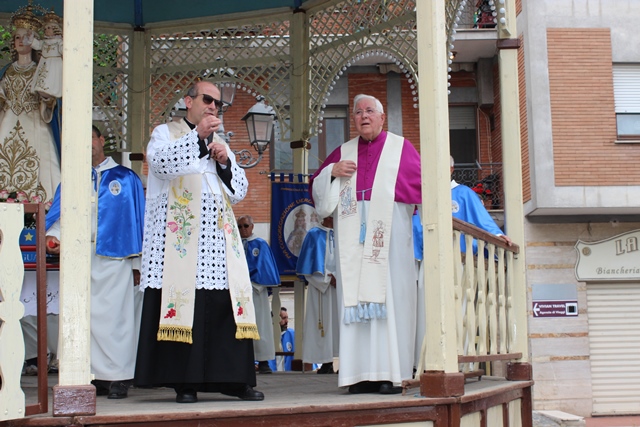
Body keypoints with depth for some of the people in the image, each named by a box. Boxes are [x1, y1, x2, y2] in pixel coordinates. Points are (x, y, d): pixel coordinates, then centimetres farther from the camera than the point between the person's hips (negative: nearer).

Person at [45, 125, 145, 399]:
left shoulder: (126, 178, 9)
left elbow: (138, 221, 7)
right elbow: (61, 213, 7)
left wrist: (137, 263, 2)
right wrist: (53, 235, -15)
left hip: (114, 257, -3)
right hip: (81, 258, 3)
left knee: (115, 315, -7)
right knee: (88, 316, 0)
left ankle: (119, 378, -3)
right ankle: (97, 375, 5)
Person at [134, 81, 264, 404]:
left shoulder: (221, 144, 26)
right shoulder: (166, 133, 11)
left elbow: (239, 190, 18)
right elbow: (161, 161, -12)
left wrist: (225, 162, 0)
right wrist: (197, 135, -18)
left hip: (219, 238, 5)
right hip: (179, 237, -5)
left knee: (225, 306, -2)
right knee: (183, 302, -10)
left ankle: (235, 379, 3)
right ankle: (184, 382, -5)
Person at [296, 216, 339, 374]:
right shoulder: (314, 235, 3)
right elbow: (311, 264, -2)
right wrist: (328, 278, -12)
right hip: (320, 286, -3)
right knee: (324, 321, -5)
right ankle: (327, 363, -4)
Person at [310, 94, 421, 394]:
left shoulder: (400, 148, 10)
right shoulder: (343, 152, 18)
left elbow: (424, 183, 4)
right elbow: (316, 189, 16)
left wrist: (387, 190, -9)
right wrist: (332, 172, -1)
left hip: (388, 237, -3)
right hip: (353, 240, 3)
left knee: (389, 299, -7)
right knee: (355, 299, -3)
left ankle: (390, 374, -6)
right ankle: (362, 374, -3)